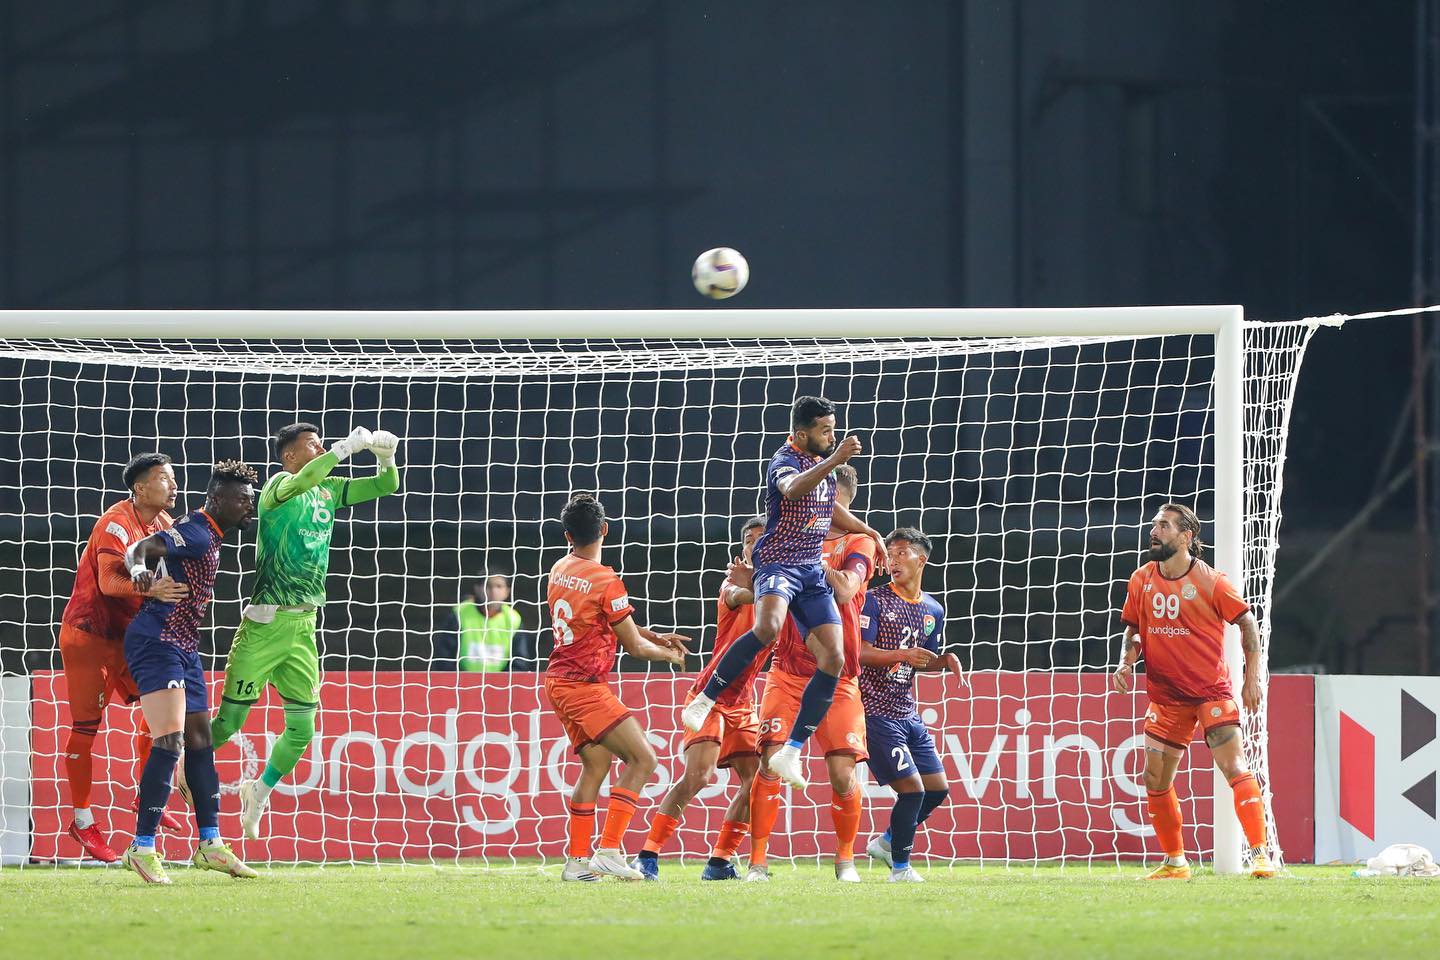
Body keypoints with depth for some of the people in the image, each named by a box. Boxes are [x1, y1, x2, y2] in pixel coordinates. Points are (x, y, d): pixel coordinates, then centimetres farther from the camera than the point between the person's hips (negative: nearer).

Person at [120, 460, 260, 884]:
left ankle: (210, 844, 17)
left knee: (199, 738, 12)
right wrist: (140, 570, -45)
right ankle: (143, 847, -16)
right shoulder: (196, 534, -15)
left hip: (183, 647, 11)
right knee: (171, 741, -17)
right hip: (157, 642, -11)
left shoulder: (210, 537, 15)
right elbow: (138, 549, -26)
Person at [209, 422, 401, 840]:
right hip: (266, 624, -6)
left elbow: (386, 485, 17)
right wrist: (350, 445, -30)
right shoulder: (279, 486, -8)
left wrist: (386, 455, -3)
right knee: (229, 722, -6)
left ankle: (260, 790, 27)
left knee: (302, 729, 4)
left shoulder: (328, 490, 13)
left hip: (304, 627, 6)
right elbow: (302, 480, -31)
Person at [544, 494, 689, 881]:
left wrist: (656, 637, 17)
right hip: (585, 686, -9)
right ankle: (608, 851, -14)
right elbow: (634, 646, -7)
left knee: (596, 764, 14)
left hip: (560, 682, 9)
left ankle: (578, 860, 13)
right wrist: (669, 654, 13)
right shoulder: (604, 580, -17)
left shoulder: (559, 570, 8)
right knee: (642, 759, -8)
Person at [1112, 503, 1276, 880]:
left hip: (1212, 691, -5)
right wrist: (1126, 662, -3)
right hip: (1165, 695, 5)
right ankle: (1175, 862, 19)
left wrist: (1252, 677, -8)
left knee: (1235, 768, -16)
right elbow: (1134, 629, 16)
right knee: (1155, 780, 5)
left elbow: (1247, 623, -3)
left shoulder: (1209, 581, -10)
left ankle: (1260, 854, -16)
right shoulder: (1141, 581, 3)